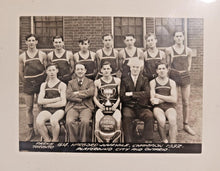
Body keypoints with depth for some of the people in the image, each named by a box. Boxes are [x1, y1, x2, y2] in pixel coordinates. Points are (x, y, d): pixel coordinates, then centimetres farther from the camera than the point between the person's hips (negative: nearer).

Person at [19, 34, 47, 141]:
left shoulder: (42, 55, 3)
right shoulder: (22, 56, 5)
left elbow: (47, 69, 6)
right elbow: (20, 72, 10)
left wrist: (45, 82, 2)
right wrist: (26, 83, 6)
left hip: (41, 83, -1)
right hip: (28, 84, 1)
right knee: (29, 108, 5)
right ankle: (30, 130, 16)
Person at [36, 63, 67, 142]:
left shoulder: (62, 85, 5)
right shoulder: (44, 85, 16)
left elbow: (63, 103, -5)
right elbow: (40, 101, 2)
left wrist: (48, 104, -2)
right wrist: (56, 99, -5)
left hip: (58, 109, -3)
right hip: (46, 110, 3)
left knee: (53, 120, -36)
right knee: (38, 122, -29)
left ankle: (55, 140, -9)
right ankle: (47, 140, -6)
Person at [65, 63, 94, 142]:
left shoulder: (90, 82, 18)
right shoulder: (71, 82, 22)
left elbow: (90, 92, -4)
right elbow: (68, 95, 5)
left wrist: (77, 93, -2)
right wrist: (82, 98, -5)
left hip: (86, 107, -1)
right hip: (73, 107, 1)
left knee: (85, 121, -32)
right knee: (69, 122, -29)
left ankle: (84, 141, -16)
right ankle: (74, 141, -15)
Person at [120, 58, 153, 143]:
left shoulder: (144, 80, 14)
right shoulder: (125, 80, 12)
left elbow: (147, 94, -3)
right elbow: (122, 97, 0)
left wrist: (131, 94, -7)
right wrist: (138, 96, -4)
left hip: (142, 107, 1)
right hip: (129, 107, -1)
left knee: (149, 116, -29)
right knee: (126, 117, -32)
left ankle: (147, 141, -20)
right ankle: (129, 141, -23)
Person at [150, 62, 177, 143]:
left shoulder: (172, 82, 12)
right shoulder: (153, 82, 8)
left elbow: (174, 99, -1)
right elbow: (152, 100, -1)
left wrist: (158, 96, -4)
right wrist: (167, 98, -6)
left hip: (169, 106, 1)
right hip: (158, 107, -1)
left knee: (173, 120, -31)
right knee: (162, 121, -31)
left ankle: (172, 142, -22)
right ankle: (164, 141, -8)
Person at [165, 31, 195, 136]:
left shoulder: (188, 50, 7)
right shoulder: (169, 50, 1)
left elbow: (189, 65, 14)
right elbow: (167, 65, 4)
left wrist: (185, 72, 2)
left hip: (185, 76, 2)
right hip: (173, 76, -2)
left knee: (186, 102, 5)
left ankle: (186, 125, 16)